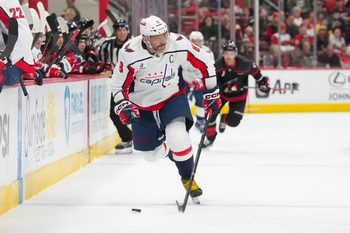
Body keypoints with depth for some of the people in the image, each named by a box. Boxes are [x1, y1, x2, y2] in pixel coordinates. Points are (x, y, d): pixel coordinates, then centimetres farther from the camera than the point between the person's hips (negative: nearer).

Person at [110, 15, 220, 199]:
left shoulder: (179, 44, -23)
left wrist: (212, 93, -2)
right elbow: (118, 84, -11)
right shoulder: (130, 54, -26)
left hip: (172, 97, -1)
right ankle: (170, 150, 44)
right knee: (152, 154, 7)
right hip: (142, 105, 1)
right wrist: (123, 106, -25)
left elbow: (204, 65, -7)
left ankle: (187, 178, 0)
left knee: (178, 137, -26)